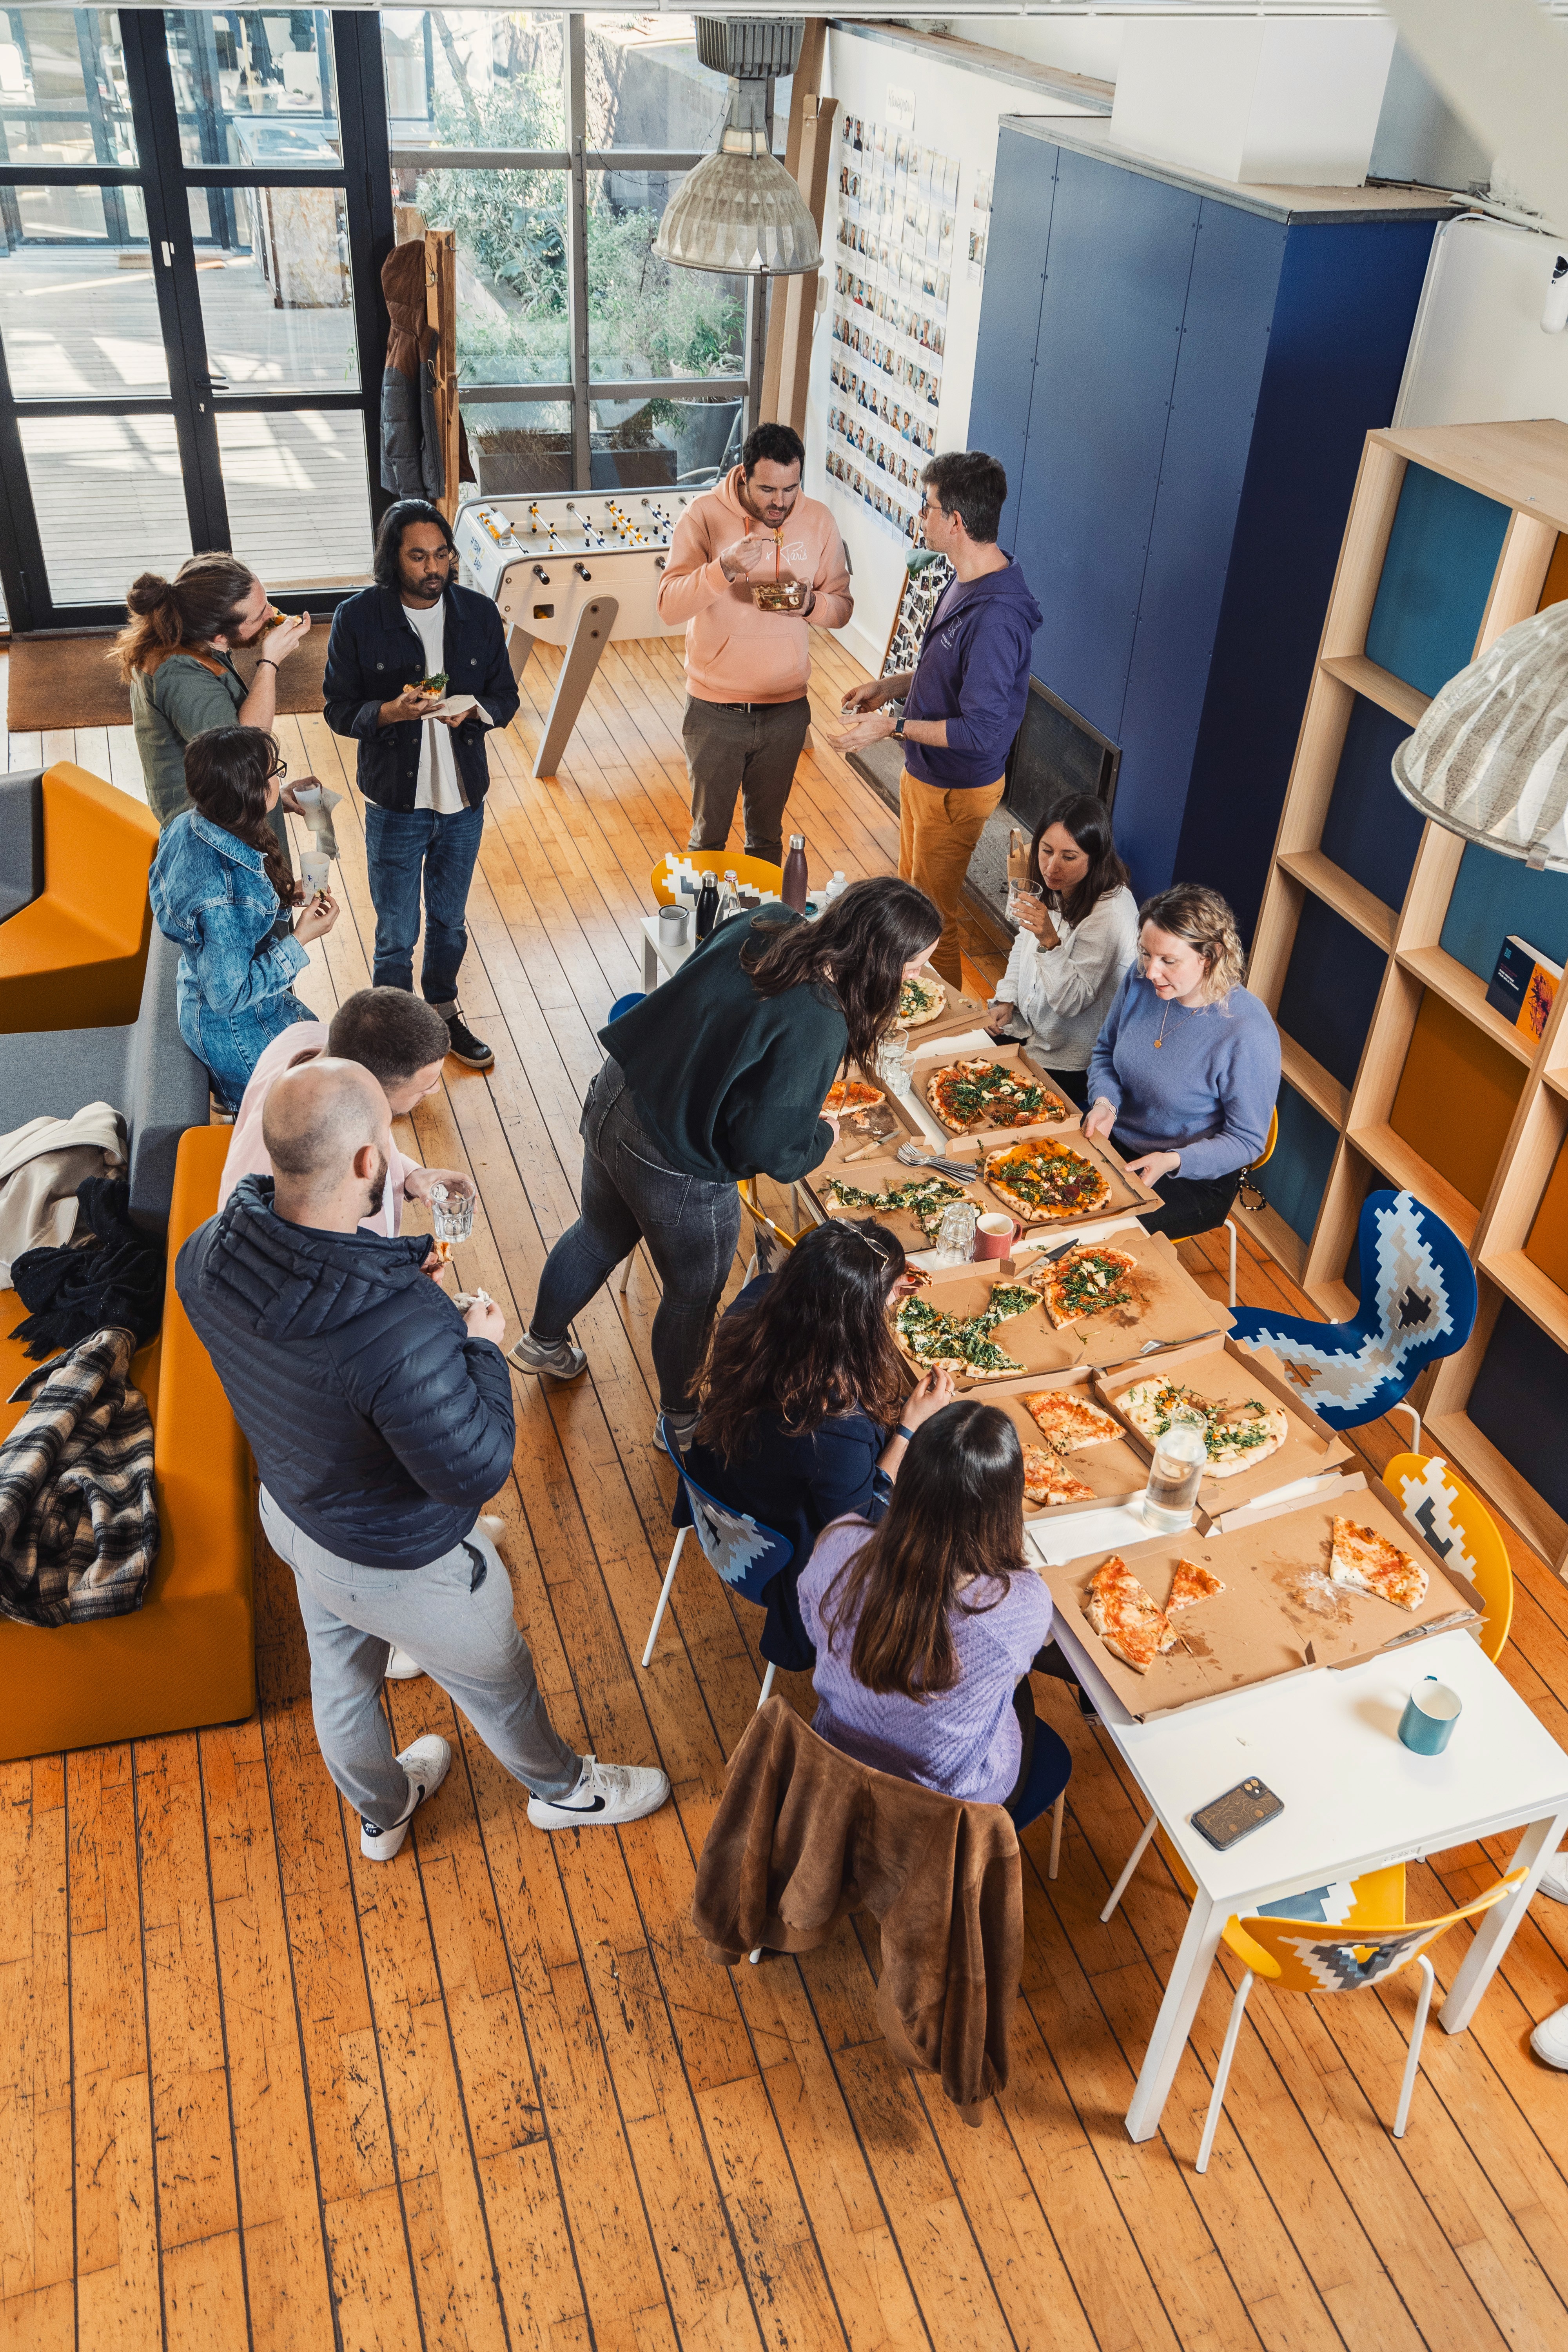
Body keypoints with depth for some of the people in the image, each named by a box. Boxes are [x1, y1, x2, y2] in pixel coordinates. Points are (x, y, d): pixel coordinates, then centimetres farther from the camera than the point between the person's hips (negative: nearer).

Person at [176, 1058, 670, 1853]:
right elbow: (477, 1472, -31)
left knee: (342, 1671, 34)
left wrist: (389, 1268, -2)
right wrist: (483, 1350, -17)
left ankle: (380, 1813, 65)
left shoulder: (206, 1254, -22)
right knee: (496, 1682, 26)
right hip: (397, 1564, -7)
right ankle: (561, 1788, 58)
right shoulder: (403, 1331, -46)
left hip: (291, 1511, 7)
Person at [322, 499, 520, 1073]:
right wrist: (392, 712, -26)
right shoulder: (357, 619, -11)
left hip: (464, 800, 3)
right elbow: (339, 711, -6)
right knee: (396, 936, 7)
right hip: (395, 805, -3)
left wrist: (473, 711, -18)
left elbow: (506, 696, 5)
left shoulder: (478, 613, -3)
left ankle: (443, 1012, 42)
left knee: (449, 921, 21)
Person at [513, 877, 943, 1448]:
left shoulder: (764, 925, -9)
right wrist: (823, 1135, -6)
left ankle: (542, 1343, 62)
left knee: (601, 1235, 35)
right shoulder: (818, 1027, -30)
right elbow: (769, 1150, -27)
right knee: (693, 1300, 22)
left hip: (611, 1100, 8)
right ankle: (682, 1424, 48)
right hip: (677, 1172, -7)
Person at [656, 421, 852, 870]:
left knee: (767, 833, 19)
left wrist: (811, 604, -20)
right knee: (709, 833, 12)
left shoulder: (818, 520, -4)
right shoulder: (704, 516, -12)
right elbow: (669, 606, -19)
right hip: (714, 710, -2)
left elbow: (842, 608, 3)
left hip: (786, 710, 2)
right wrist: (723, 569, -35)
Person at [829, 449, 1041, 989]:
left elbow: (983, 731, -31)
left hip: (957, 788, -10)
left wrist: (894, 726, -26)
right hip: (923, 772, 10)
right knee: (912, 895, 25)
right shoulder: (968, 581, -1)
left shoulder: (995, 618, -33)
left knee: (932, 918, 7)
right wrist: (893, 684, 3)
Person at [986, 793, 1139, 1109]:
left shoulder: (1111, 914, -30)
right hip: (1028, 1029, 8)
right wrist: (1006, 1001, 7)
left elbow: (1071, 1002, -28)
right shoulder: (1053, 888, -6)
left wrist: (1050, 941, -41)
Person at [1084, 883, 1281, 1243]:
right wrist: (1105, 1103, -12)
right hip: (1116, 1140, 6)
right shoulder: (1141, 979, -10)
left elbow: (1247, 1141, -16)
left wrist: (1173, 1161, -30)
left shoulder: (1248, 1034, -27)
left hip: (1195, 1179, -6)